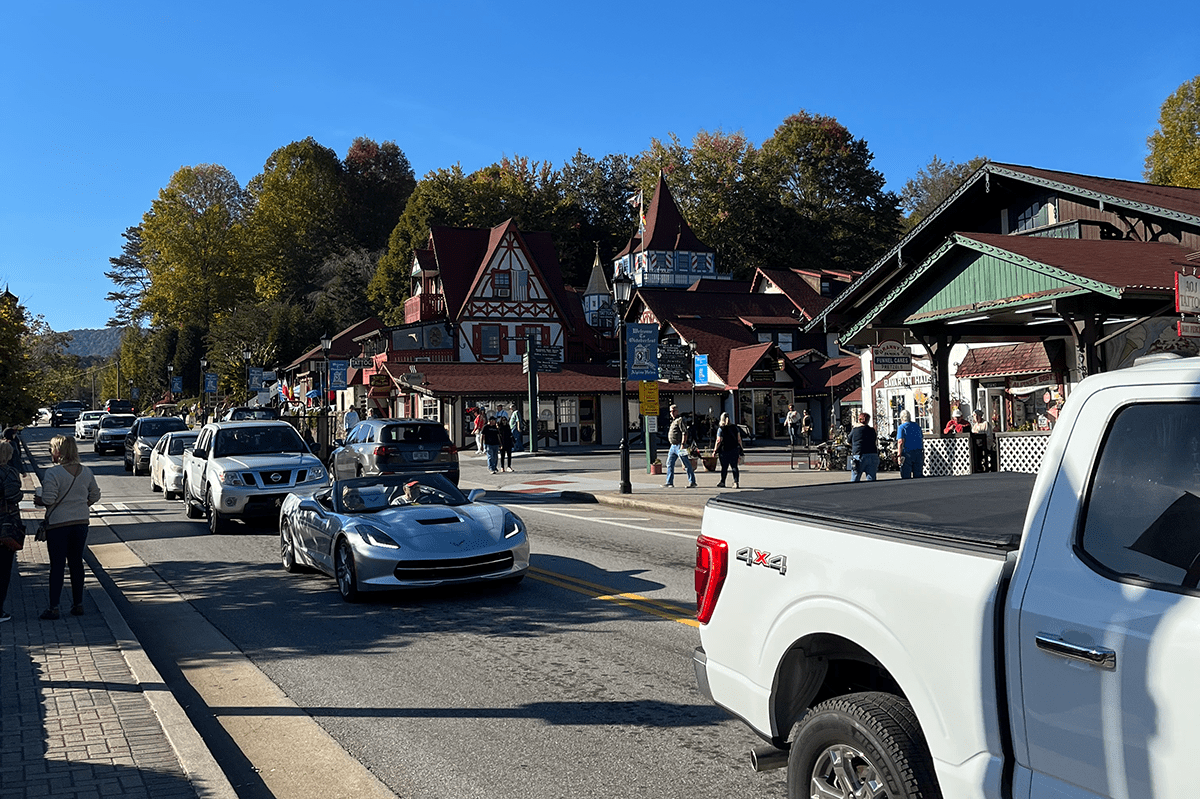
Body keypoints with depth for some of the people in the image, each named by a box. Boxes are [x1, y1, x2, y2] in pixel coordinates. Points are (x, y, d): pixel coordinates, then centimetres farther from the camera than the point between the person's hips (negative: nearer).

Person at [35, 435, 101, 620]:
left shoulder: (53, 473, -14)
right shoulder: (86, 472, 3)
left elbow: (49, 499, -18)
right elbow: (95, 495, 10)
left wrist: (38, 501, 2)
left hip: (58, 524, -5)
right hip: (81, 522, 5)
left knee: (57, 565, 2)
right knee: (77, 563, 13)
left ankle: (53, 608, 5)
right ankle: (78, 604, 17)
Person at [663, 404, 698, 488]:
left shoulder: (680, 420, -10)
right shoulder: (673, 421, 19)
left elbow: (685, 433, -18)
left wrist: (682, 444, -24)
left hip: (679, 446, -10)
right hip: (673, 446, 10)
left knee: (687, 465, -4)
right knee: (669, 464, 7)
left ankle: (692, 482, 1)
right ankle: (669, 483, 9)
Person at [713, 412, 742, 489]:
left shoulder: (721, 429, -9)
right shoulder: (735, 427, 5)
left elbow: (719, 441, -12)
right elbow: (739, 439, 6)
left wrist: (715, 450, -4)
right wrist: (740, 450, 12)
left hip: (724, 450, -3)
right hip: (735, 450, 4)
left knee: (724, 467, 7)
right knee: (734, 467, 5)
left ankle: (722, 482, 19)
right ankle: (736, 482, -4)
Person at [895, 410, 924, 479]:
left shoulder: (901, 427, -3)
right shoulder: (917, 426, 15)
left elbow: (900, 442, -13)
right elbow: (922, 440, 18)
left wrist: (899, 455, -14)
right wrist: (923, 454, 23)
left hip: (907, 453, -5)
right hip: (919, 452, 5)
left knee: (905, 476, -2)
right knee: (918, 475, 8)